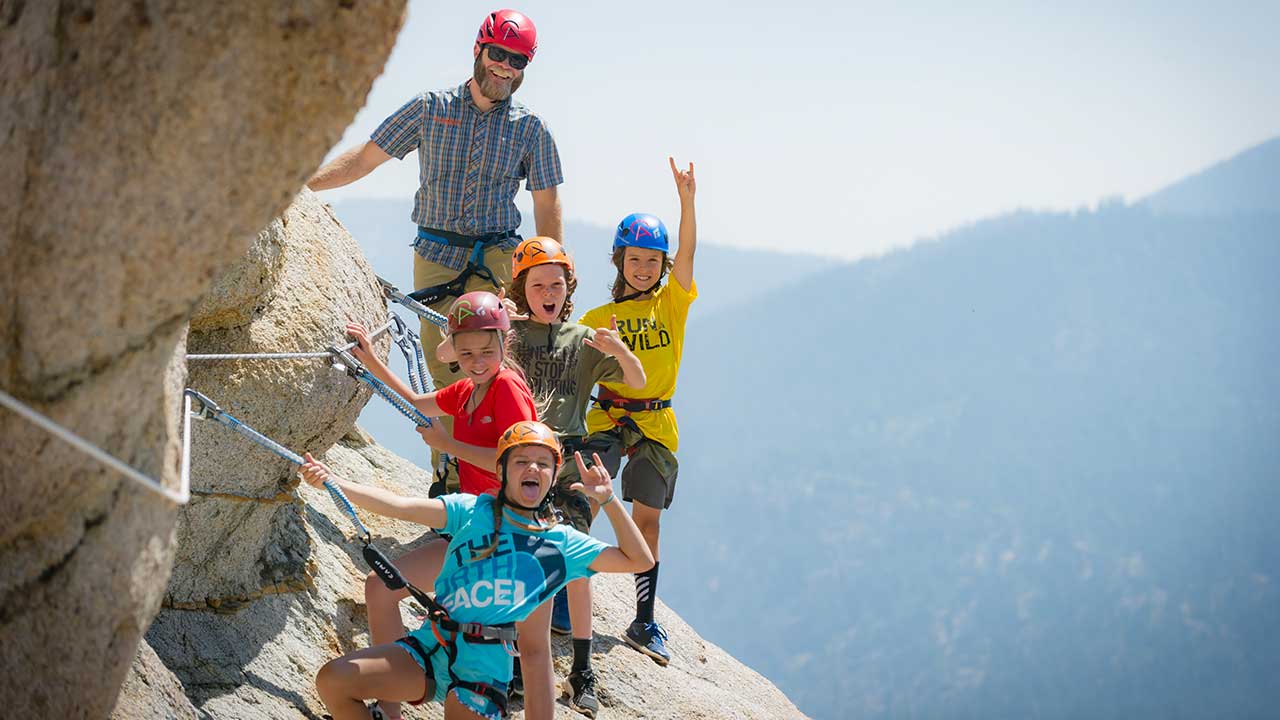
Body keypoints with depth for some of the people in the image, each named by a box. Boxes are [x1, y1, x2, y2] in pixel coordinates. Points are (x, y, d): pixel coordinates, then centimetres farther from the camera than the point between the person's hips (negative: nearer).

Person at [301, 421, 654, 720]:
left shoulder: (562, 543, 9)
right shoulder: (472, 511, 5)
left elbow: (639, 560, 8)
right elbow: (402, 507, -7)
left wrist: (608, 499, -1)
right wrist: (332, 481, -20)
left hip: (482, 674, -1)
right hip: (430, 648, 1)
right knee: (332, 680, -15)